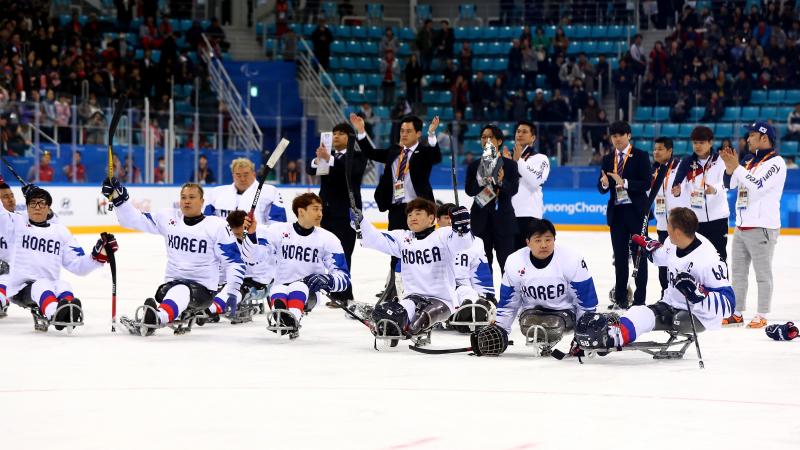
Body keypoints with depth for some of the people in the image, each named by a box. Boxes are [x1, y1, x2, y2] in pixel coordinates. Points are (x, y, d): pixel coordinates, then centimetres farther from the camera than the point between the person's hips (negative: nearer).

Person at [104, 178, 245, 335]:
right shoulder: (168, 218, 9)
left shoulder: (216, 225, -2)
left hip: (202, 288, -6)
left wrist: (232, 292, -13)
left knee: (180, 292, -39)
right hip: (171, 283, 6)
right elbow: (134, 219, 10)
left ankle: (157, 318, -67)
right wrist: (118, 198, -5)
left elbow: (234, 261, -2)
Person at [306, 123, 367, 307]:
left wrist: (329, 159, -34)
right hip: (327, 210, 6)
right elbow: (310, 170, 2)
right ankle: (336, 292, 14)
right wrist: (318, 159, -20)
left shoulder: (358, 156, -2)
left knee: (343, 253, -10)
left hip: (347, 211, -6)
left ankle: (343, 294, -9)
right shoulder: (327, 154, 14)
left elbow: (352, 169, -22)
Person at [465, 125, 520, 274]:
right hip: (481, 218, 2)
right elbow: (468, 190, 0)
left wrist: (502, 183, -26)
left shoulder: (510, 165, 3)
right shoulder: (474, 166, 9)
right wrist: (480, 183, -19)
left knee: (506, 261, -2)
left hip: (503, 218, -2)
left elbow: (514, 189, -7)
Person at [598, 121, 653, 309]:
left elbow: (646, 184, -12)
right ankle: (620, 298, 12)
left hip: (636, 211, -4)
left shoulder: (640, 156, -3)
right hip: (616, 212, 4)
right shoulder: (607, 159, 10)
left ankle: (639, 298, 1)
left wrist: (624, 182, -23)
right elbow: (601, 188, 7)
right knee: (619, 256, 7)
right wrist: (604, 183, -17)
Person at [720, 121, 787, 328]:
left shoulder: (775, 162, -10)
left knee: (763, 273, -2)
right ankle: (737, 313, 19)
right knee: (738, 272, 12)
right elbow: (730, 183, 14)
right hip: (741, 226, 9)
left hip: (762, 227, -9)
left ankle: (762, 316, 1)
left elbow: (758, 186, -22)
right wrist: (730, 166, -3)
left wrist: (736, 167, -18)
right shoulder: (752, 161, 16)